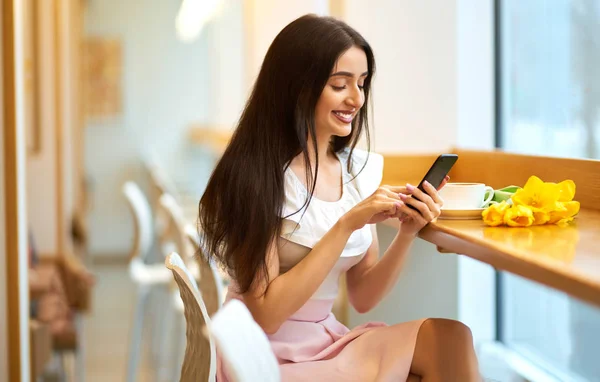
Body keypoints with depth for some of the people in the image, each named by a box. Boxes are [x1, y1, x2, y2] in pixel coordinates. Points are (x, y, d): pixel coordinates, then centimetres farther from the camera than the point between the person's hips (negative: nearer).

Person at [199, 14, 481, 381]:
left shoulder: (361, 169, 4)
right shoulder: (254, 174, -16)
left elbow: (362, 298, 7)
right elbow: (266, 314, -18)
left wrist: (408, 232, -10)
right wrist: (347, 223, -23)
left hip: (328, 343, 6)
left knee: (448, 338, -17)